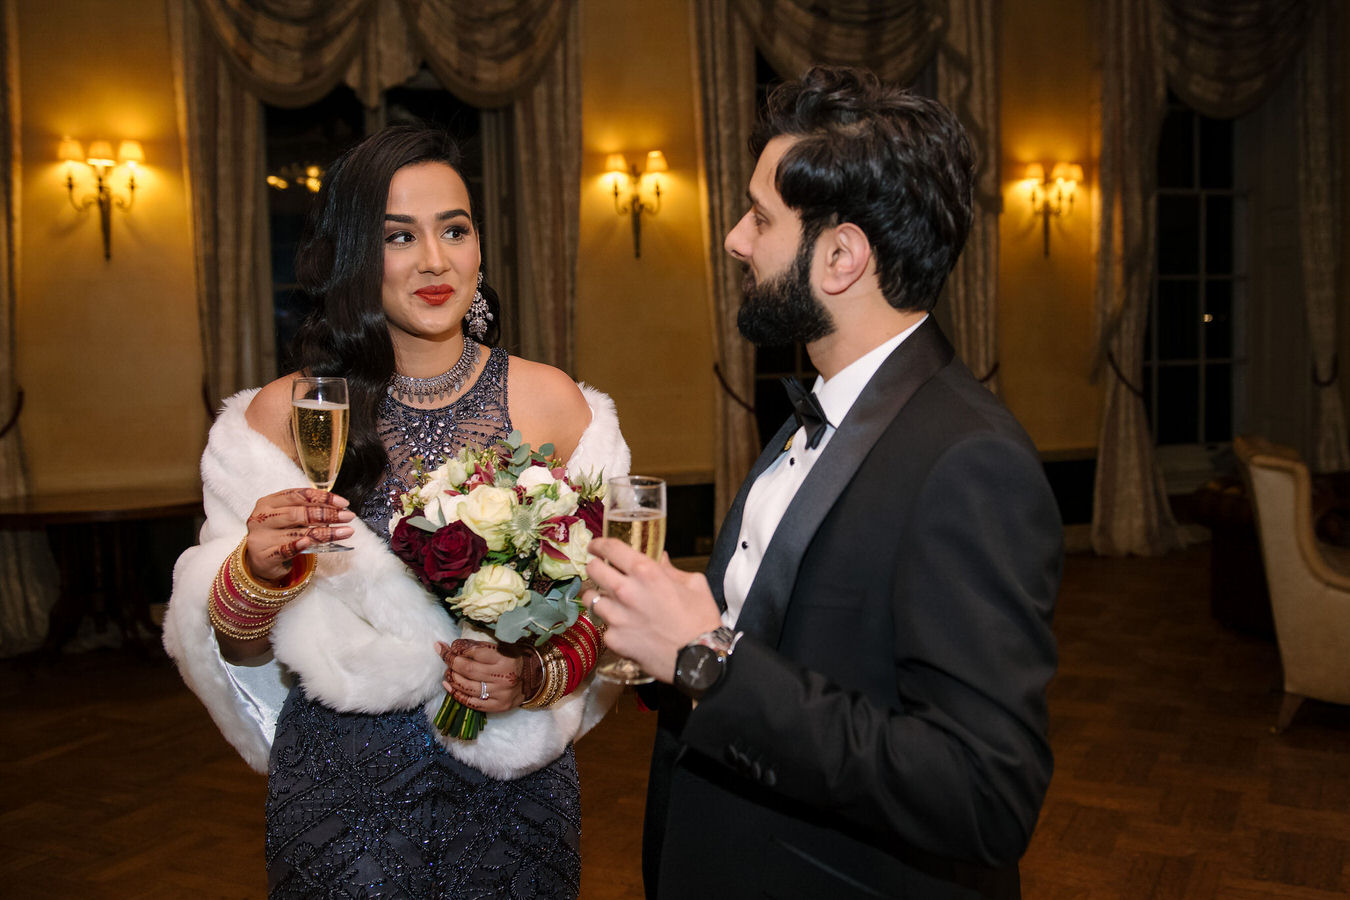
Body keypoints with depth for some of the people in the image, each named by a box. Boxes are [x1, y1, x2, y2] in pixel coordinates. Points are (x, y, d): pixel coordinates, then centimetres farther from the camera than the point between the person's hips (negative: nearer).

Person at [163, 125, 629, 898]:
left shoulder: (552, 402, -6)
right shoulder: (282, 417, -7)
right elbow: (240, 655, -1)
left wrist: (538, 676, -16)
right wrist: (256, 573, -21)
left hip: (512, 777, 1)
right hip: (342, 781, 0)